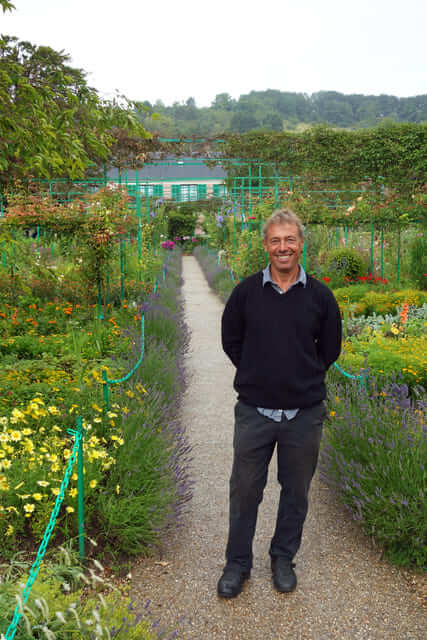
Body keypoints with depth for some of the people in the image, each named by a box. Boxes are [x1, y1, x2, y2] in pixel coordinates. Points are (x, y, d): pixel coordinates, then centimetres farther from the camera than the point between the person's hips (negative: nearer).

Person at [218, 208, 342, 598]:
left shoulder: (320, 296, -3)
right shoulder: (247, 291, -4)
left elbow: (330, 348, 9)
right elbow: (231, 340, 7)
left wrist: (304, 379, 9)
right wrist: (258, 376, 7)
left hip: (304, 413, 1)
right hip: (254, 411, 0)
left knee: (296, 491, 15)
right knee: (245, 490, 11)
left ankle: (284, 559, 37)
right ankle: (238, 563, 31)